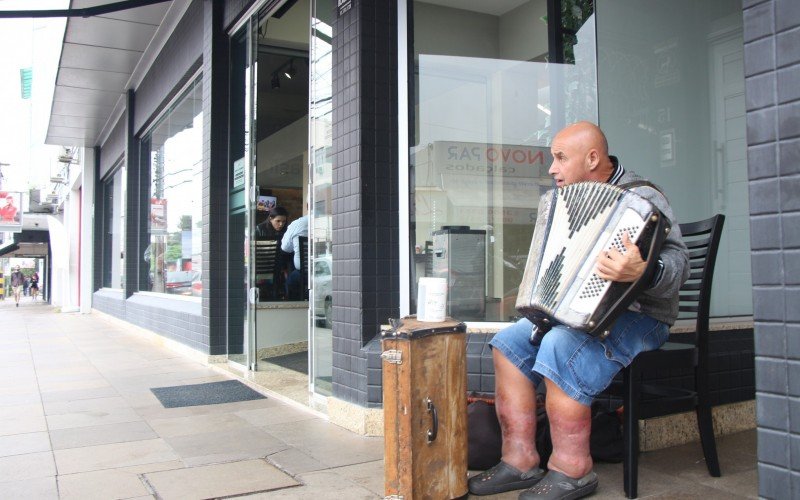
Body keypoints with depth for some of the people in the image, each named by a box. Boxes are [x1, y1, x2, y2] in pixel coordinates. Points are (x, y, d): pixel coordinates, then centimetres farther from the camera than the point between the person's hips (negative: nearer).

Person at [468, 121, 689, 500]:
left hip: (637, 317, -8)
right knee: (509, 341, -6)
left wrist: (642, 271, -45)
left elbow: (676, 264, -25)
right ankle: (520, 459, -5)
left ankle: (572, 469, -19)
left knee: (559, 346, -33)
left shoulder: (642, 199, -12)